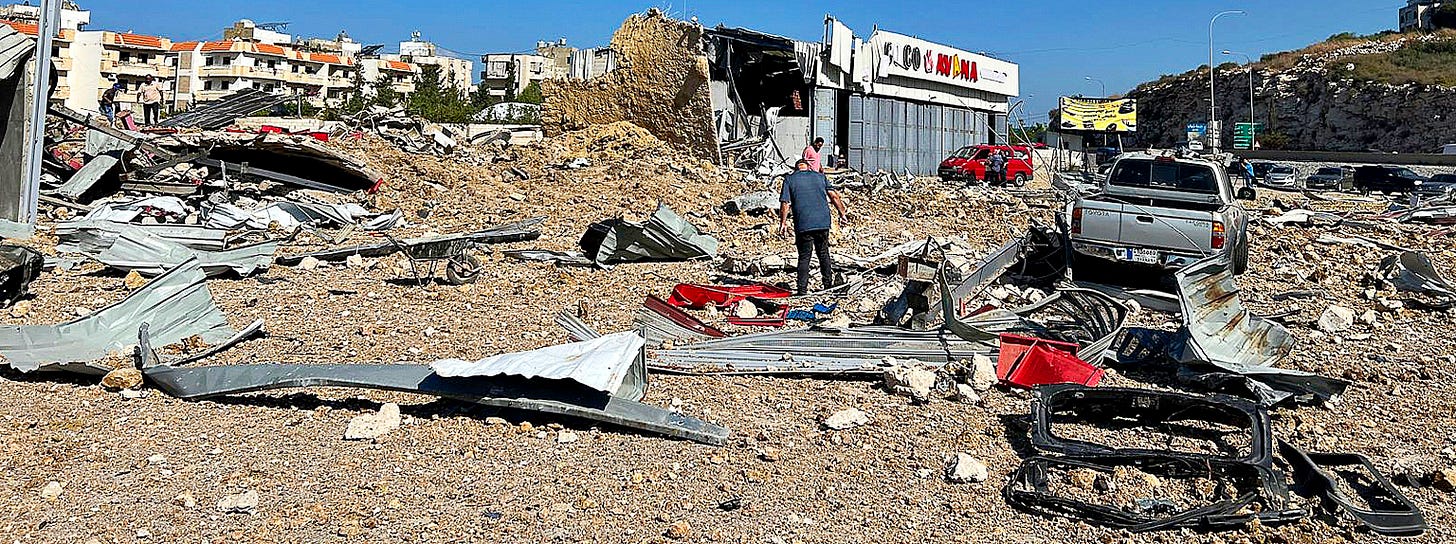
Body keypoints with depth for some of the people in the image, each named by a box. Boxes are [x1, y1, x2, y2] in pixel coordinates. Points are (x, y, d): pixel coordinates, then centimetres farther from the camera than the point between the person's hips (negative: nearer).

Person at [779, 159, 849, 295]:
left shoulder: (789, 179, 8)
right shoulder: (820, 176, 16)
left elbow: (785, 203, -1)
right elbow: (834, 196, 7)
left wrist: (783, 223, 4)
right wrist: (842, 213, 12)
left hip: (803, 225, -2)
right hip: (823, 222, 2)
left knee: (804, 257, 4)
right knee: (824, 254, 16)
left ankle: (802, 290, 0)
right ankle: (828, 285, 22)